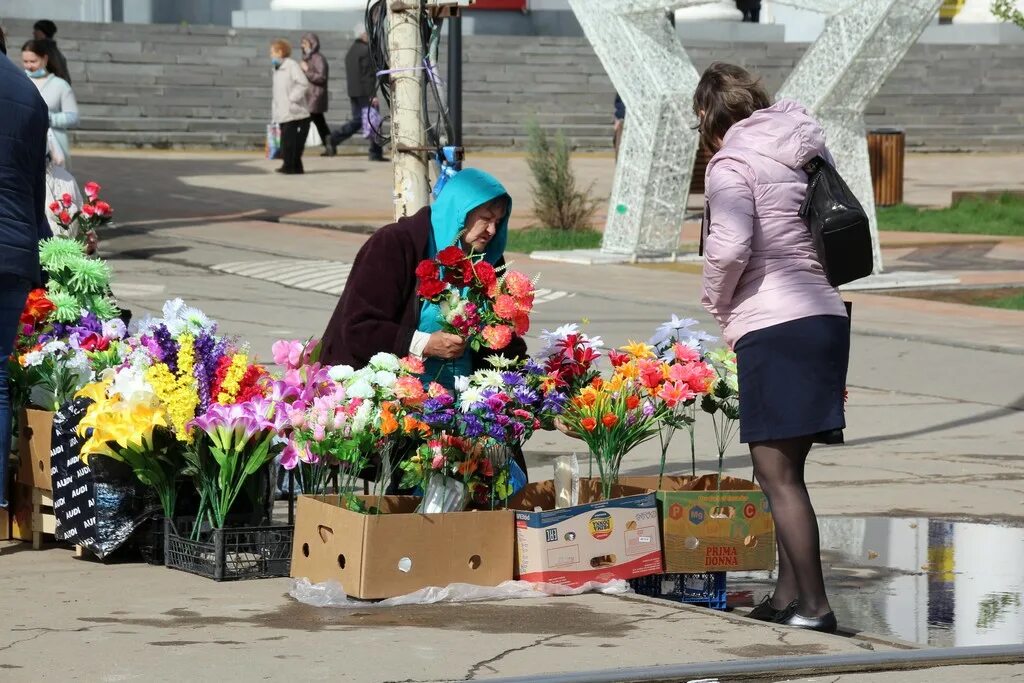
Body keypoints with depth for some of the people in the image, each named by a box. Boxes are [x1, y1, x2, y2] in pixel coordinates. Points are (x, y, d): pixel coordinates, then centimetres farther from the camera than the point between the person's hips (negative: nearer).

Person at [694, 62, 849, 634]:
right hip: (826, 315, 8)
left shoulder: (733, 164, -6)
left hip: (774, 327, -8)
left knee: (777, 474, -5)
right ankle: (788, 597, 17)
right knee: (785, 470, 15)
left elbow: (730, 245, -19)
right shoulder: (805, 150, 16)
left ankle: (815, 606, -8)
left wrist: (718, 301, 0)